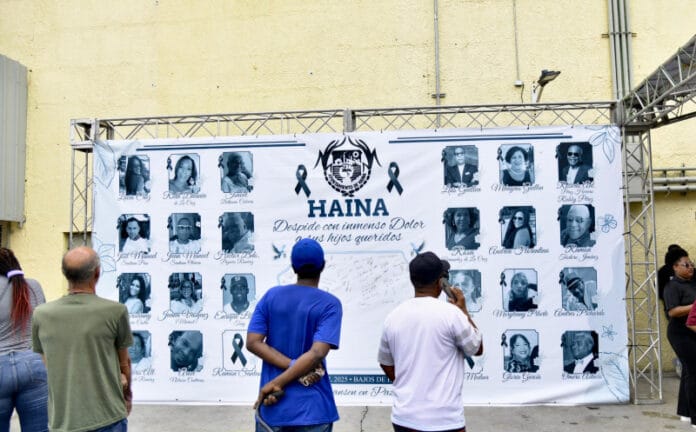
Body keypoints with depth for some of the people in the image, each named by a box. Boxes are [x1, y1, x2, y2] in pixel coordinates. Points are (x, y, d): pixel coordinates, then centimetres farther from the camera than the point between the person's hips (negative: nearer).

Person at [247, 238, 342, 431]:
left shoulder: (271, 296, 2)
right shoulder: (330, 304, -8)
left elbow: (253, 342, -5)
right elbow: (317, 353, -20)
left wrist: (292, 366, -9)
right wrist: (277, 383, -14)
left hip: (272, 406, 3)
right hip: (312, 408, -3)